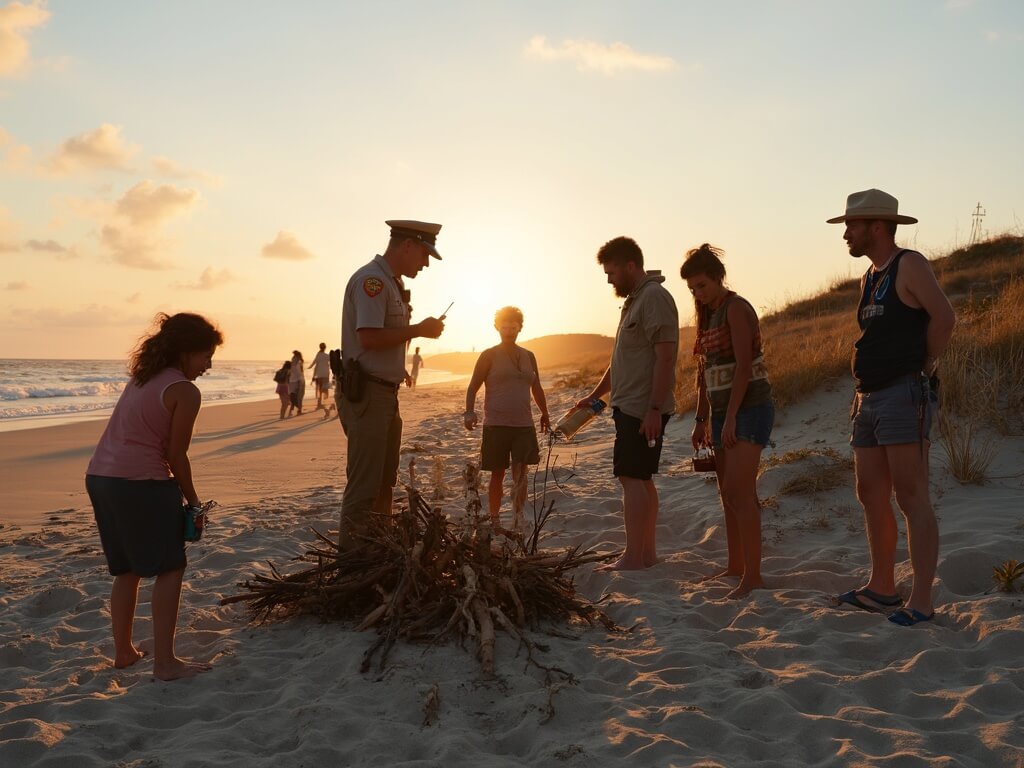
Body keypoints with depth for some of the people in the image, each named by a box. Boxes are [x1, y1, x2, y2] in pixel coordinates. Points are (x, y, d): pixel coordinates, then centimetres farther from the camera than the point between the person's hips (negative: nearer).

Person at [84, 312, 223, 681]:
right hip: (140, 483, -9)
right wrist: (193, 500, 4)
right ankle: (164, 661, 0)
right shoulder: (185, 391, -9)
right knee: (169, 568, 0)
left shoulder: (143, 378, 16)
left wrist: (180, 495, 14)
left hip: (99, 477, 9)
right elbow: (176, 456, -9)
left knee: (127, 569, 20)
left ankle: (123, 651, 29)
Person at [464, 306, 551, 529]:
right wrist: (469, 412, -18)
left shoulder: (528, 356, 13)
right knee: (497, 474, 6)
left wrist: (544, 414, 25)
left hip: (524, 425, 3)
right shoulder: (489, 356, 0)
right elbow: (473, 387, -3)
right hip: (496, 425, -3)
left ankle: (517, 520, -3)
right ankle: (494, 520, 18)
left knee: (520, 473, -6)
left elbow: (536, 388, 24)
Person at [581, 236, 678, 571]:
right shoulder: (635, 300, 19)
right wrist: (594, 395, 24)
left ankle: (633, 558, -5)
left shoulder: (654, 296, -12)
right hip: (631, 406, 10)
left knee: (631, 478, -9)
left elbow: (665, 357, -20)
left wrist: (655, 408, -24)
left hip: (643, 408, -10)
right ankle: (647, 552, 19)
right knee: (641, 479, 12)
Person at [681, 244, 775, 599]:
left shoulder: (737, 308, -11)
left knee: (739, 492, -16)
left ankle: (753, 576, -13)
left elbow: (743, 365, -19)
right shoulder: (707, 315, 14)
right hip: (722, 411, 9)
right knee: (728, 493, 12)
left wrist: (731, 418, -22)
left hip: (749, 408, -9)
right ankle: (735, 567, 21)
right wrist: (702, 419, 15)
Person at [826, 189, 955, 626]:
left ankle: (921, 602, -4)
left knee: (911, 497, -8)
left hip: (903, 395, -9)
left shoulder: (909, 266, -7)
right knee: (871, 495, 11)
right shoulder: (869, 277, 19)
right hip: (869, 397, 9)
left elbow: (943, 317, -17)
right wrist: (864, 386, 11)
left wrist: (924, 365, -8)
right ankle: (882, 589, 21)